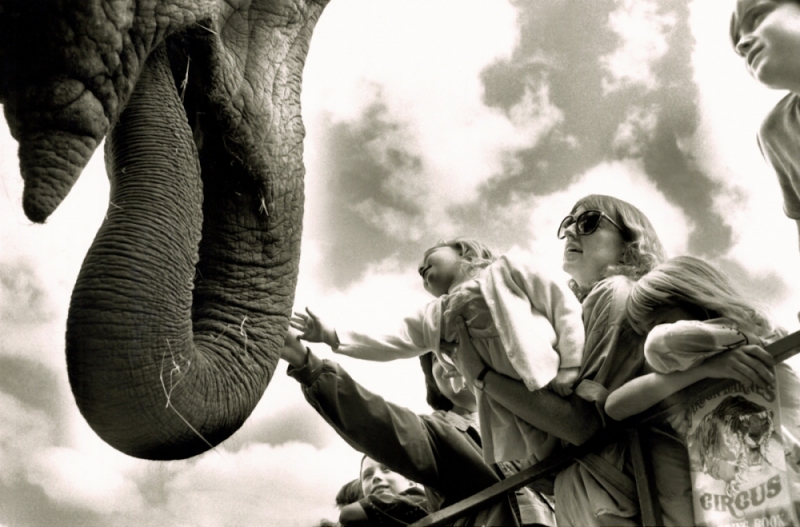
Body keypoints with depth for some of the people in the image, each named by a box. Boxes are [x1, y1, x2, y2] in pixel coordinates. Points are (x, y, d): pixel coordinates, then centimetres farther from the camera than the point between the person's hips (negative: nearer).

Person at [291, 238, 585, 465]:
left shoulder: (503, 270, 14)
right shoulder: (433, 318, 26)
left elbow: (565, 306, 5)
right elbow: (393, 343, 18)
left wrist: (569, 365, -8)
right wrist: (332, 337, 9)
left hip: (552, 381, -4)